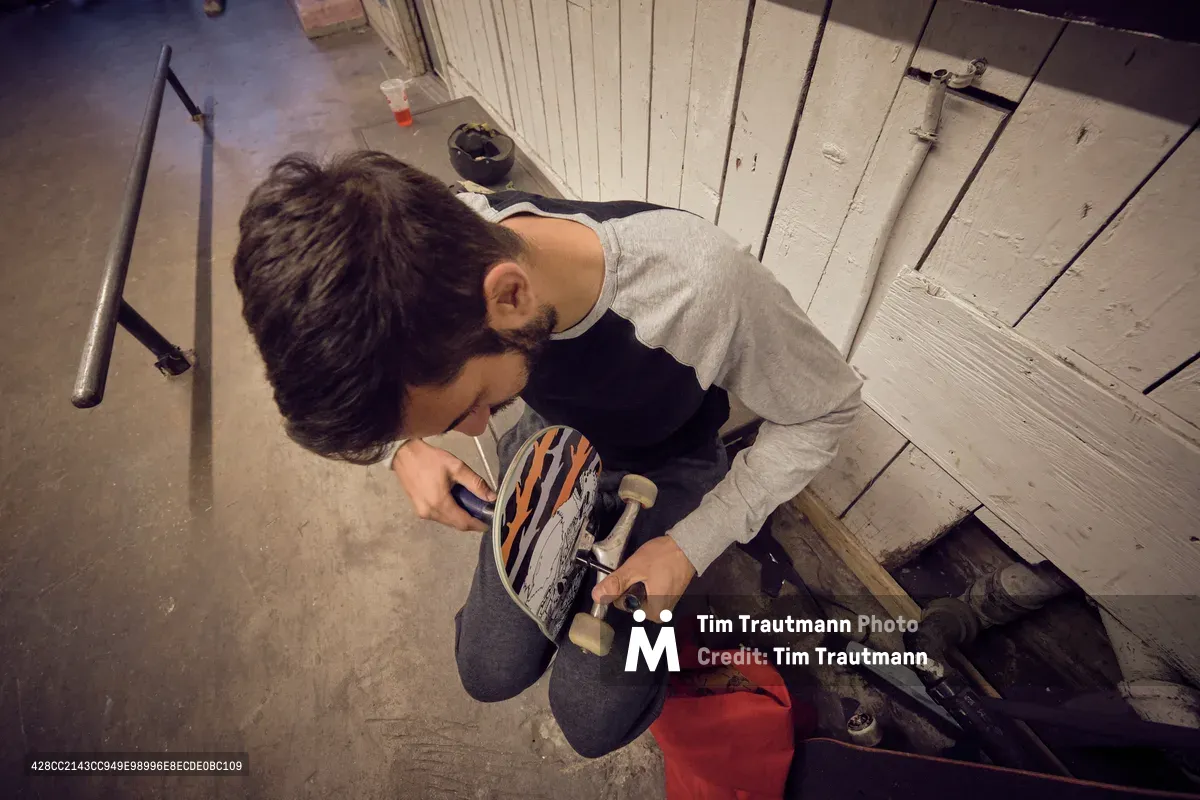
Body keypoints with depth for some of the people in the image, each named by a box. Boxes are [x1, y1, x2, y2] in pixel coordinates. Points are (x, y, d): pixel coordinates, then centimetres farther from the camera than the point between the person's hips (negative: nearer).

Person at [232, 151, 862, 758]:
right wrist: (404, 447, -21)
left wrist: (691, 545, -23)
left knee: (591, 720, -4)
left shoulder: (703, 281, -39)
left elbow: (826, 407, -19)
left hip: (664, 470, -2)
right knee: (491, 673, 5)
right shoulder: (445, 247, -26)